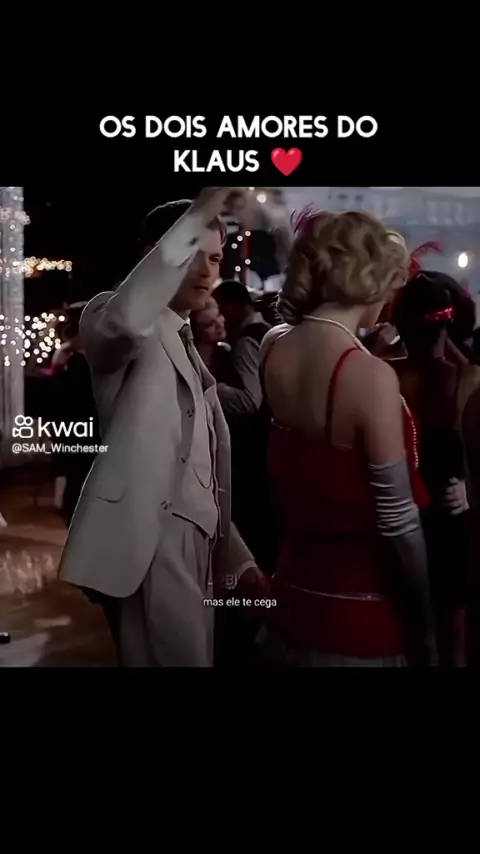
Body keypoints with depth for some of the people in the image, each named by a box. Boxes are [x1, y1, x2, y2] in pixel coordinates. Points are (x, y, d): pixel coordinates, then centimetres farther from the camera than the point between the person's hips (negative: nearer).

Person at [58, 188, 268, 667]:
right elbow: (127, 315, -34)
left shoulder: (185, 347, 20)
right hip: (149, 544, -8)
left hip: (193, 544, 9)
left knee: (195, 657, 14)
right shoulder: (113, 320, -5)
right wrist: (200, 214, -35)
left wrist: (237, 560, 15)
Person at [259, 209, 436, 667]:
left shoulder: (273, 348, -4)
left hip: (293, 603, 6)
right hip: (362, 623, -6)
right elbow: (398, 524, -19)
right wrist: (425, 637, -10)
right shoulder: (371, 375, -22)